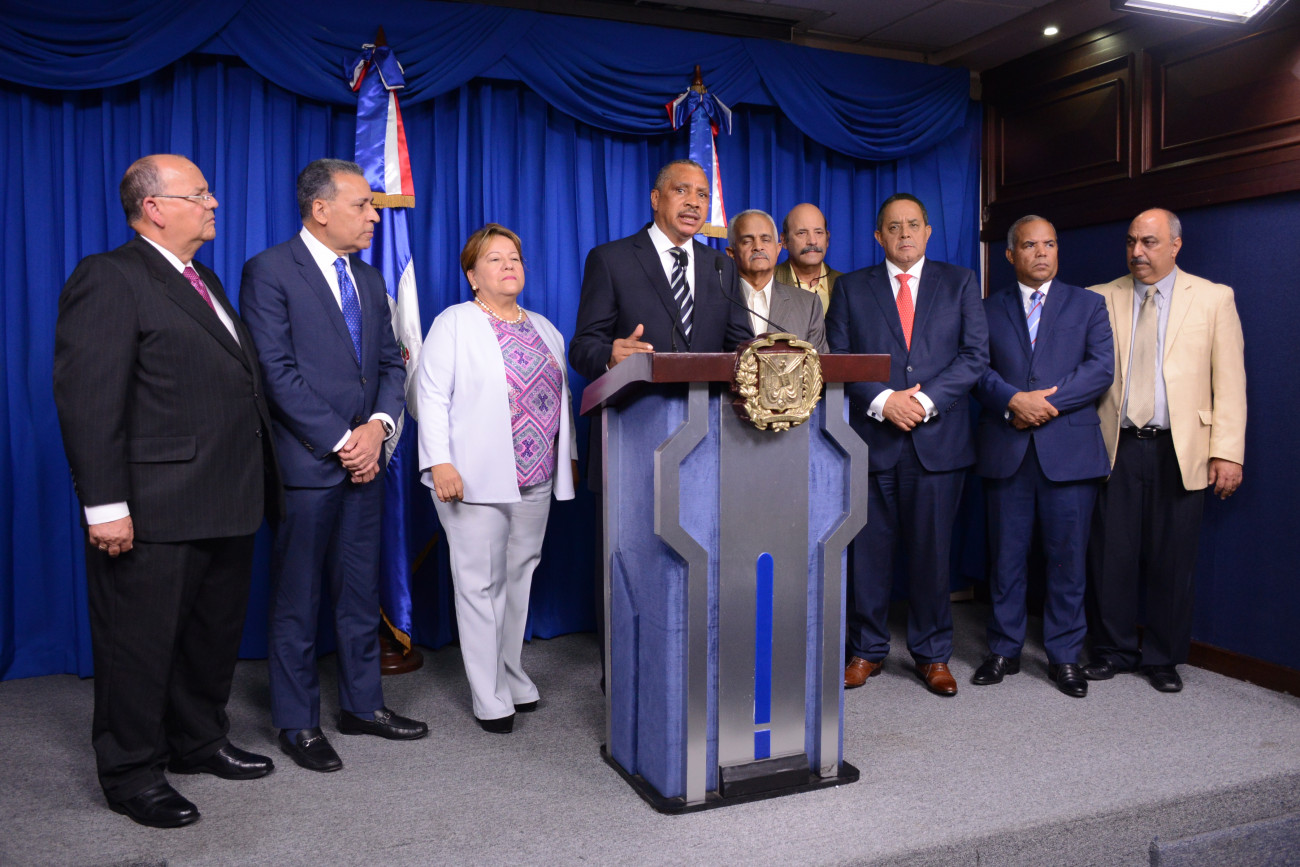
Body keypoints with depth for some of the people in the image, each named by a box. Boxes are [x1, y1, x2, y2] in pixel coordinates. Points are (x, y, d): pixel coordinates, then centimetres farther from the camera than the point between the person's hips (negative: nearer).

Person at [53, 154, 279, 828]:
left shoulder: (205, 281, 17)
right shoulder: (108, 279, -11)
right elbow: (87, 399, -18)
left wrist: (261, 482, 15)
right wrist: (105, 505, -22)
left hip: (226, 505, 9)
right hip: (153, 515, -9)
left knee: (215, 633, 20)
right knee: (141, 644, 6)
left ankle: (199, 741, 38)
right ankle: (131, 774, 23)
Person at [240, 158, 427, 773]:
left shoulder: (369, 279, 15)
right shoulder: (269, 271, -7)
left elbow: (391, 363, 13)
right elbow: (278, 371, -14)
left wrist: (377, 426, -5)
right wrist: (340, 441, -15)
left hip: (364, 458, 7)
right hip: (305, 462, -7)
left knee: (361, 590, 14)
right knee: (297, 599, 4)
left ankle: (362, 704, 27)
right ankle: (298, 723, 17)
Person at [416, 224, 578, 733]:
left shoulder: (544, 329, 18)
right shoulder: (454, 323, 1)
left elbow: (561, 399, 20)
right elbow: (432, 396, -6)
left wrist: (570, 457, 16)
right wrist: (440, 463, -15)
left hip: (536, 480, 5)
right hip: (477, 479, -5)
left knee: (519, 576, 10)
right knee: (481, 583, -2)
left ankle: (512, 677, 24)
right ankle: (490, 699, 6)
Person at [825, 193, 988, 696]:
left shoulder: (959, 284, 11)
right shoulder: (851, 288, 10)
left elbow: (975, 356, 2)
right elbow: (838, 360, 2)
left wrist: (925, 399, -11)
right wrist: (882, 400, -12)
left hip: (939, 439, 0)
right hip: (871, 438, 0)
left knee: (932, 552, 5)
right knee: (869, 551, 4)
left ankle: (932, 655, 18)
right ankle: (866, 650, 18)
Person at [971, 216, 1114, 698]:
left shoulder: (1088, 305, 11)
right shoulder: (989, 310, 12)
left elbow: (1102, 368, -2)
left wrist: (1046, 400, -13)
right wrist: (1014, 401, -17)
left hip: (1070, 449, 0)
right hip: (1005, 451, 1)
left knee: (1068, 558, 3)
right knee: (1006, 557, 7)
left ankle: (1064, 656, 16)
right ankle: (1004, 650, 19)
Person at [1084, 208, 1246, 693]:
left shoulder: (1213, 299, 5)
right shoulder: (1102, 299, 8)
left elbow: (1230, 381, 2)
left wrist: (1228, 452, -5)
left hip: (1179, 451, -1)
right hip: (1117, 448, 1)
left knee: (1172, 561, 6)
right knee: (1110, 556, 3)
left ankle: (1163, 658, 21)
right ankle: (1113, 651, 19)